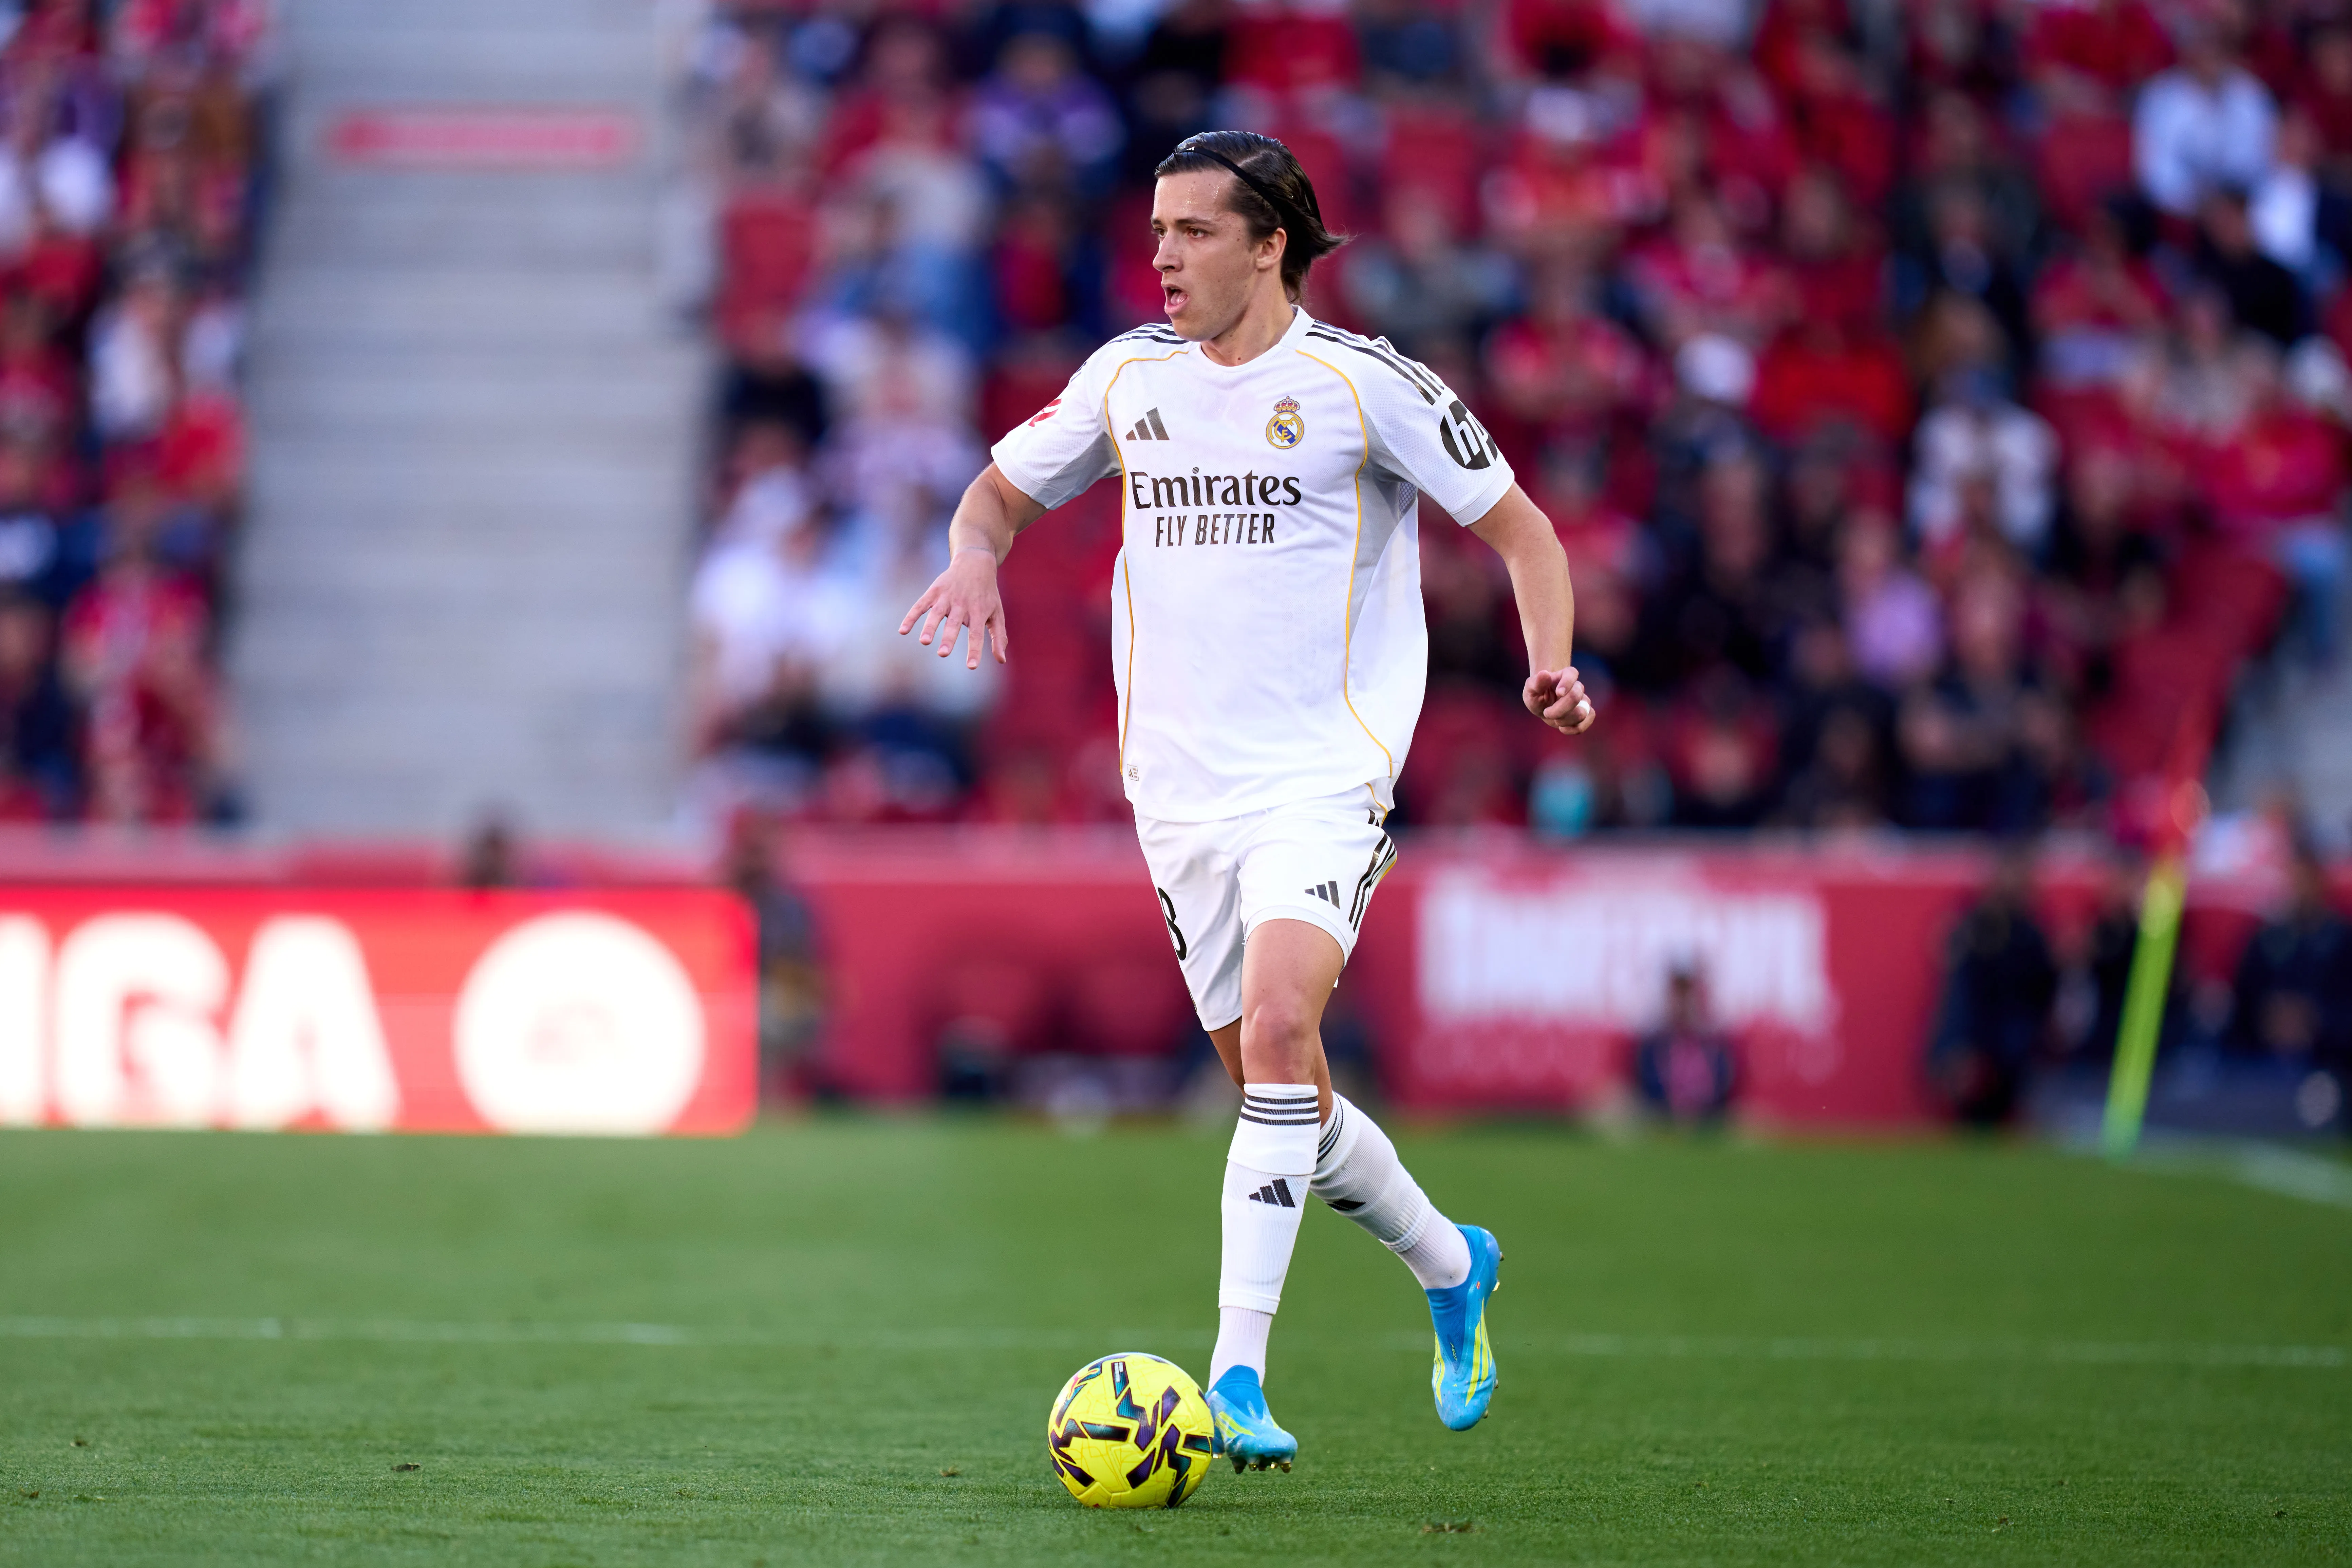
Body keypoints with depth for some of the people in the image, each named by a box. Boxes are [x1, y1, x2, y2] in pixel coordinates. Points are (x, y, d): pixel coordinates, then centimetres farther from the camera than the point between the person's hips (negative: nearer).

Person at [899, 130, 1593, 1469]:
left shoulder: (1363, 384, -5)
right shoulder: (1129, 377, 8)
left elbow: (1517, 524, 2)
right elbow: (1006, 490, 21)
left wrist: (1551, 660, -15)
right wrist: (976, 551, -2)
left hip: (1324, 774, -5)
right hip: (1179, 789, 5)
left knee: (1279, 1027, -25)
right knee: (1280, 1092, 9)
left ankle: (1240, 1372, -26)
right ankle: (1452, 1266, 35)